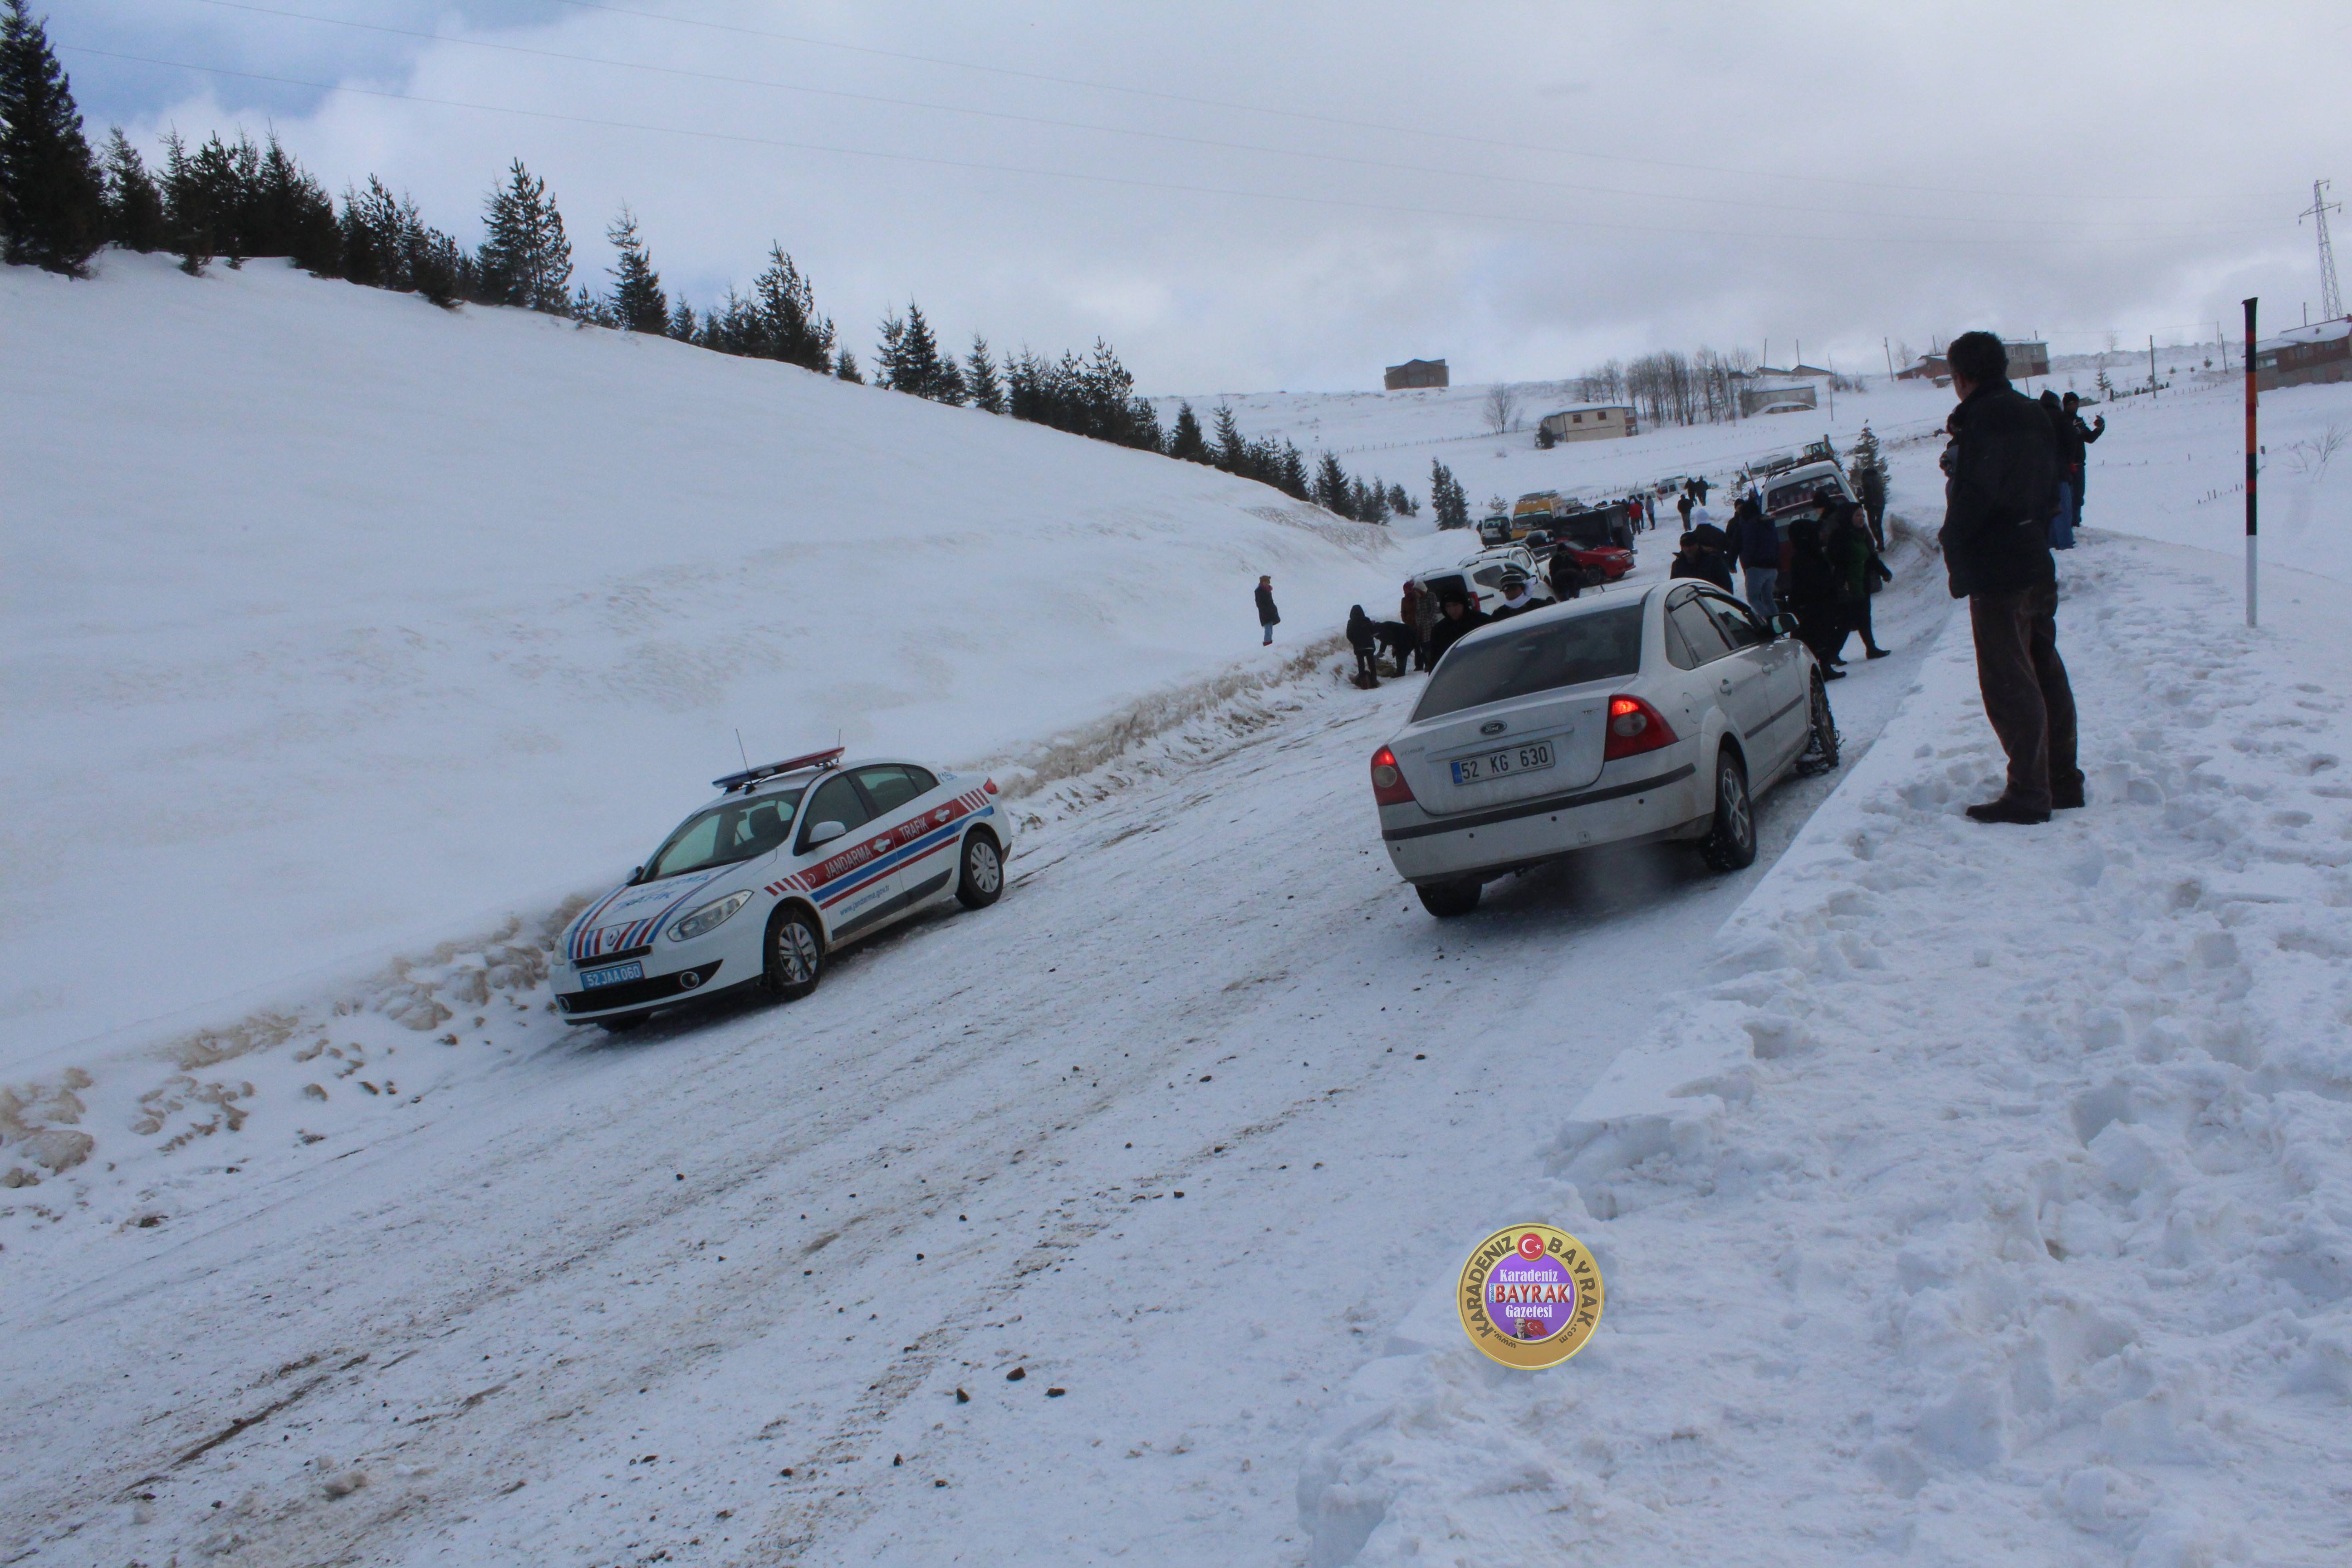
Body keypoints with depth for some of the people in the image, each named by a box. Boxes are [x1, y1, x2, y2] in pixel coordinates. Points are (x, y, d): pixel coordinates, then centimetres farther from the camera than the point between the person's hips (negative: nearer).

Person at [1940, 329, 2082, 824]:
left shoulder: (1985, 417, -14)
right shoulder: (2033, 414, 14)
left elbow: (1976, 494, -21)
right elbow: (2050, 488, 20)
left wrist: (1954, 545, -8)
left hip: (1996, 571, -9)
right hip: (2037, 564, 9)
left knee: (2009, 682, -6)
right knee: (2045, 673, 15)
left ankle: (2028, 793, -5)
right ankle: (2063, 781, 22)